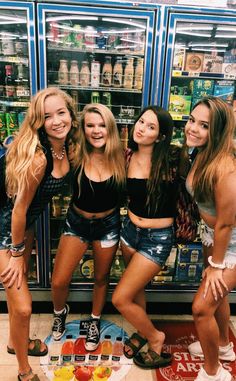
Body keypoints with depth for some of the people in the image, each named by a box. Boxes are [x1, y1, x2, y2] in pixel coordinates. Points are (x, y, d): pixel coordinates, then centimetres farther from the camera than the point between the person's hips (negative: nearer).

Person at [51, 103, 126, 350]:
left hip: (108, 224, 1)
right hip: (77, 222, 0)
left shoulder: (120, 157, -12)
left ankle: (95, 322, 46)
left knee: (101, 278, 18)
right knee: (59, 282, 0)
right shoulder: (77, 156, -15)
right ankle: (60, 312, 37)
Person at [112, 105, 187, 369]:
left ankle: (155, 337, 29)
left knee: (120, 299, -1)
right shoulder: (128, 156, -3)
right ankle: (142, 331, 53)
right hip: (130, 229, 5)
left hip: (157, 238, -5)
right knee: (136, 290, 23)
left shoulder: (170, 159, -16)